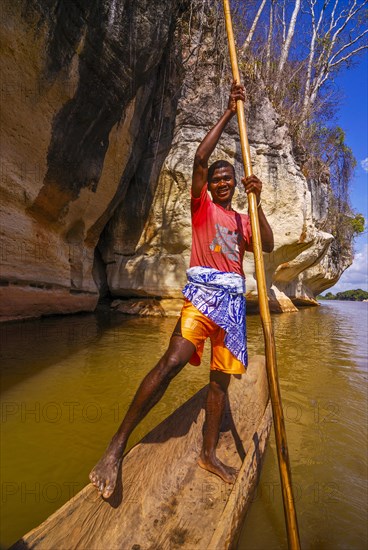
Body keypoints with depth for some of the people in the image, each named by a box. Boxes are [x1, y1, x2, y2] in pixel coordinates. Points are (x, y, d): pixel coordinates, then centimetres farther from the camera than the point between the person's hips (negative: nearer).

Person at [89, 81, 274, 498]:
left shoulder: (241, 220, 24)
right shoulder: (202, 206, 12)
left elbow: (268, 245, 7)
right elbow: (200, 158, 0)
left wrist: (257, 202, 2)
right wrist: (228, 112, 6)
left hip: (234, 297, 6)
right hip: (203, 291, -5)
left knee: (221, 377, 6)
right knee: (172, 361, -23)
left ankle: (209, 454, 21)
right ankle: (116, 447, -12)